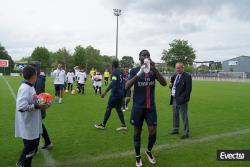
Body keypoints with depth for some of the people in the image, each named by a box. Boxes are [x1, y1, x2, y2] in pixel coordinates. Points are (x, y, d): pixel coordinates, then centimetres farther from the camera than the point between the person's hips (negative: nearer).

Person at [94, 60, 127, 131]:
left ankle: (103, 125, 13)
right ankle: (123, 125, 10)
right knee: (118, 108, 14)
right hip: (121, 93, 8)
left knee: (109, 108, 3)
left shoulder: (114, 72, -12)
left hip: (115, 93, -8)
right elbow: (123, 83, 17)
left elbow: (113, 83, -25)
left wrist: (105, 92, -28)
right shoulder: (121, 72, 11)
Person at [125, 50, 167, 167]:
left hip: (151, 106, 2)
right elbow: (127, 87, -17)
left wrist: (154, 69, -24)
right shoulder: (134, 71, -3)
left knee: (153, 132, 0)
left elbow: (164, 83, -12)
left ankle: (149, 151, 30)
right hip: (138, 106, -1)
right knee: (137, 132, 8)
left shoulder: (153, 71, 3)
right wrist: (139, 73, -29)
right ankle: (138, 156, 28)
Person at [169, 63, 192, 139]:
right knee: (175, 115, 18)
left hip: (181, 99, -8)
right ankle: (175, 129, 34)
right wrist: (171, 86, -1)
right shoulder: (175, 76, 13)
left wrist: (185, 99, -20)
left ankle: (186, 133, 10)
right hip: (174, 98, 8)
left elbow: (188, 89, -15)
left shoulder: (187, 76, -10)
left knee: (184, 116, -1)